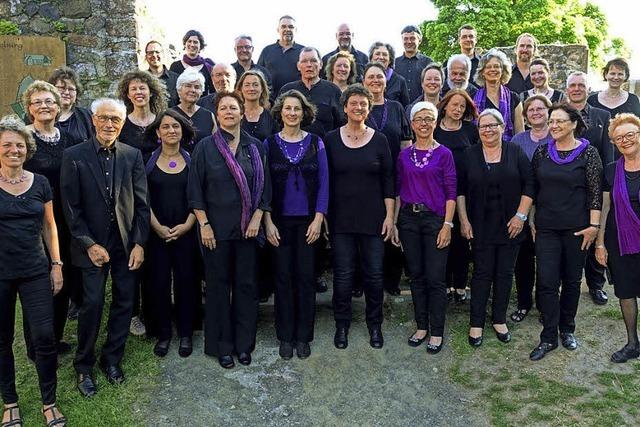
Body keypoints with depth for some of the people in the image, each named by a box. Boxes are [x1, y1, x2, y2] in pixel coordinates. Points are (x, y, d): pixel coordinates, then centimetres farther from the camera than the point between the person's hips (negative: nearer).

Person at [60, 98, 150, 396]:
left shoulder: (133, 155, 1)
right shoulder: (74, 156, -5)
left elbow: (141, 203, 2)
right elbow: (71, 208, -6)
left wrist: (139, 243, -4)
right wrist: (90, 245, -10)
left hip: (127, 243, 3)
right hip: (92, 244, -2)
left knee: (124, 303, 8)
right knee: (92, 304, -2)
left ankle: (112, 359, 28)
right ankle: (84, 366, 19)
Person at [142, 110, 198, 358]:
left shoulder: (191, 161, 5)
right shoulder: (148, 161, 4)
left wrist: (187, 225, -9)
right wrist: (158, 227, -8)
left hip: (186, 232, 0)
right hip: (157, 232, 0)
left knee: (185, 281, 3)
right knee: (159, 282, 2)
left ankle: (185, 334, 17)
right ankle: (163, 334, 16)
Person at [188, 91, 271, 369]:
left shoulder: (254, 147, 5)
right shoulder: (206, 147, -1)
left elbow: (264, 186, 6)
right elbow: (195, 190, -2)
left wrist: (256, 218, -5)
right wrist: (204, 225, -8)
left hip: (248, 227, 2)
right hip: (216, 228, -2)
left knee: (246, 284, 7)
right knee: (218, 285, 6)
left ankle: (244, 343, 21)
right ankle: (222, 346, 19)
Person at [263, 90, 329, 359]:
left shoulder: (315, 143, 3)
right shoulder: (269, 144, 3)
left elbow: (323, 183, 2)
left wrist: (318, 219, -7)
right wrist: (268, 221, -6)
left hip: (308, 221, 0)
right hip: (280, 221, 0)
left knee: (306, 276, 3)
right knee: (283, 276, 5)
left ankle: (303, 336, 16)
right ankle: (285, 337, 17)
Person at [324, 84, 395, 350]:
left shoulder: (379, 140, 3)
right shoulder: (331, 139, 2)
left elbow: (388, 180, 5)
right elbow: (325, 179, 4)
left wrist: (389, 215, -1)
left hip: (373, 217, 0)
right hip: (341, 217, 0)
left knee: (374, 273, 5)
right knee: (343, 274, 4)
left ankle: (374, 324, 24)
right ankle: (342, 325, 21)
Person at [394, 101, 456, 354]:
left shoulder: (443, 154, -1)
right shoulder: (404, 155, 8)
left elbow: (451, 192, -3)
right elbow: (398, 191, 10)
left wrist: (447, 224, -11)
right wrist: (394, 223, 3)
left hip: (435, 219, -3)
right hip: (408, 219, 3)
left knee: (435, 278, -1)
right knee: (416, 276, 10)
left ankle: (436, 332, 11)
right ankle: (421, 327, 22)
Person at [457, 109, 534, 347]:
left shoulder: (515, 152, 2)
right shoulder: (470, 155, 3)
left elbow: (529, 185, -1)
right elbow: (460, 190, 3)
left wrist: (521, 215, -8)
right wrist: (464, 220, -4)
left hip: (510, 226, 1)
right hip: (481, 227, 0)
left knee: (505, 273, 8)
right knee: (482, 272, 2)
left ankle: (499, 319, 22)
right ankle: (476, 323, 11)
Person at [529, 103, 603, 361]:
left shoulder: (588, 152, -4)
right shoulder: (542, 152, 5)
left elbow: (595, 191, -5)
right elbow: (532, 188, 9)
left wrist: (593, 225, -10)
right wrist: (531, 221, 7)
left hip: (576, 228, -2)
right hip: (546, 227, 2)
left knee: (572, 279, 11)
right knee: (546, 281, -3)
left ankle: (567, 330, 28)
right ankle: (548, 337, 6)